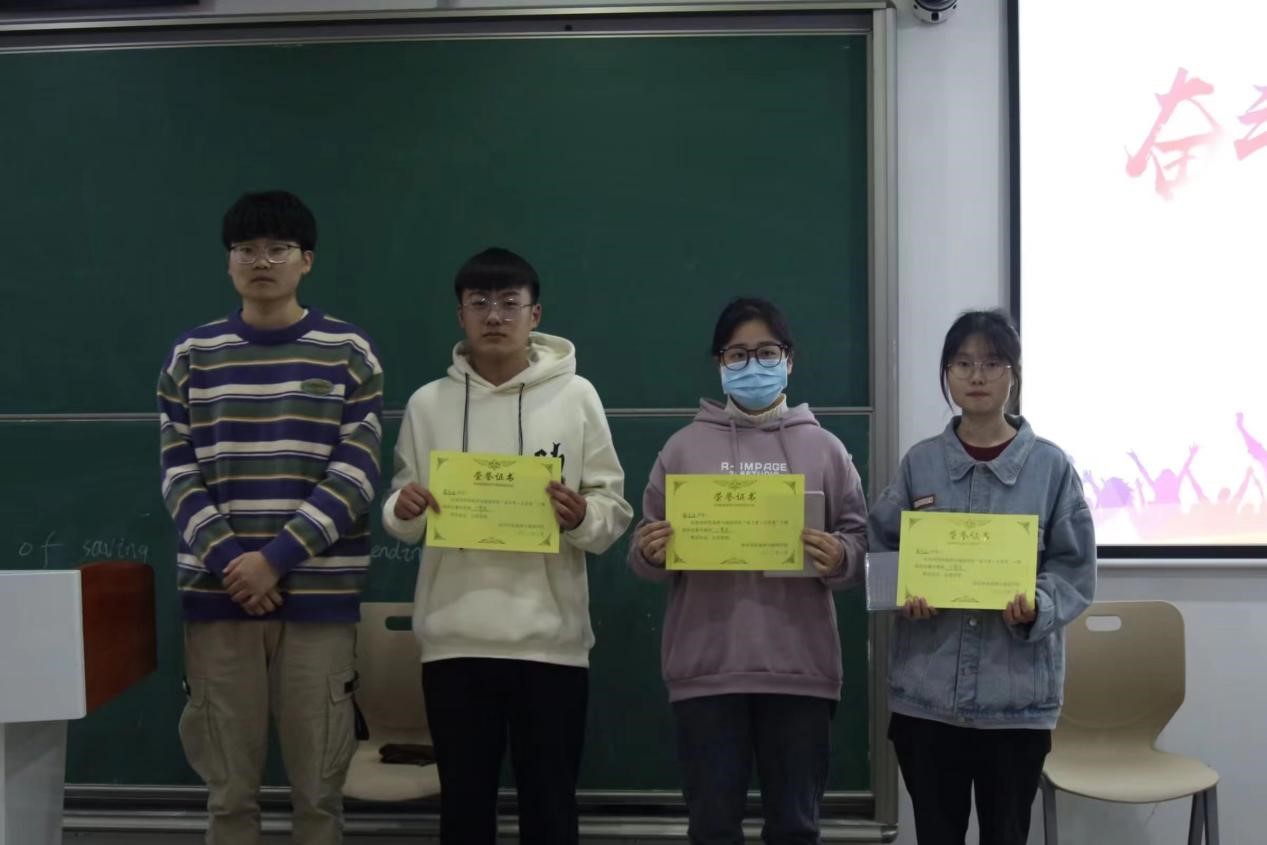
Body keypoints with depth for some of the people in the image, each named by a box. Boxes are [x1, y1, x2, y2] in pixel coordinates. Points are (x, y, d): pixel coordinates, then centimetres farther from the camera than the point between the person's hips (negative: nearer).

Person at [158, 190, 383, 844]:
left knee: (318, 784, 5)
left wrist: (278, 556, -13)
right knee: (229, 786, 8)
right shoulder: (193, 356, 9)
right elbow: (178, 474, 4)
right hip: (218, 593, 2)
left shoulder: (348, 354, 3)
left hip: (318, 593, -1)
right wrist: (227, 559, -10)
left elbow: (356, 475, -4)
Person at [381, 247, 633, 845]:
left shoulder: (576, 396, 2)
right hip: (455, 637, 1)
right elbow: (405, 525, 10)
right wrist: (402, 510, -13)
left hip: (550, 637, -1)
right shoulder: (428, 403, 5)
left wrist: (582, 516, -20)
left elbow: (614, 511, 2)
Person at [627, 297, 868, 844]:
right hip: (706, 666, 0)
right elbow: (648, 549, 8)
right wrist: (649, 553, -14)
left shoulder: (824, 449, 7)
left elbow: (861, 544, 6)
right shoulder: (684, 447, 8)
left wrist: (838, 559, -16)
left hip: (799, 666, 0)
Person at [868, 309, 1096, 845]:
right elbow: (879, 551, 8)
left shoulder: (1050, 466, -2)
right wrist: (904, 593, -12)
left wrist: (1036, 608, -19)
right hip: (926, 690, 1)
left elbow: (1075, 571, -1)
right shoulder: (920, 463, 3)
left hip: (1017, 694, -1)